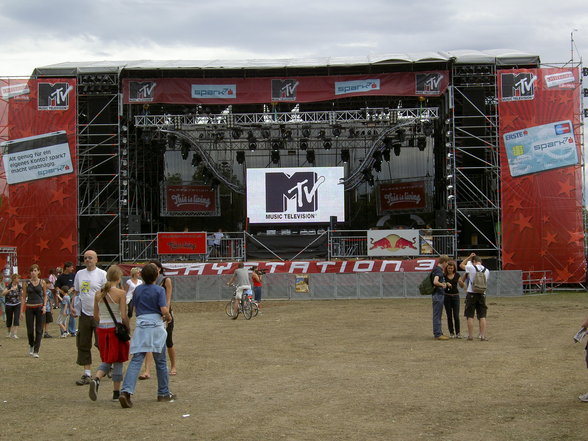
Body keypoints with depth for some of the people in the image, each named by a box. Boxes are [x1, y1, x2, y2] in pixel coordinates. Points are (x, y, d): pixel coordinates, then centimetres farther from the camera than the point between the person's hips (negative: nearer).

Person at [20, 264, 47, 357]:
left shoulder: (42, 282, 2)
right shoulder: (27, 283, 1)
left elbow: (45, 295, 11)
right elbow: (24, 297, 4)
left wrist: (44, 306, -4)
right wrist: (22, 311, 0)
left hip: (39, 307, 0)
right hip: (29, 308, 0)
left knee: (39, 330, -2)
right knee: (30, 330, 2)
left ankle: (36, 351, 3)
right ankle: (31, 345, 31)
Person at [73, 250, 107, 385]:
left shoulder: (102, 274, -5)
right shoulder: (79, 274, 11)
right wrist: (73, 305, 5)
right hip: (84, 314, 5)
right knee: (83, 345, 4)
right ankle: (87, 374, 9)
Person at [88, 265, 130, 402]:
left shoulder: (98, 294, 4)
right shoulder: (120, 293, -11)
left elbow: (96, 316, 8)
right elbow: (123, 315, -13)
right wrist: (128, 328, 0)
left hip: (102, 329, 5)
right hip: (116, 328, -4)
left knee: (106, 361, 16)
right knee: (117, 361, 8)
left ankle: (96, 379, -12)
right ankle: (116, 393, 12)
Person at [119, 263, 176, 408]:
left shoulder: (137, 290, 8)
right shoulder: (159, 290, -6)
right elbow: (164, 310, -13)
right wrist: (168, 317, 6)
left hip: (140, 326, 3)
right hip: (156, 326, -3)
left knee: (136, 360, -3)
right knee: (160, 361, 11)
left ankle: (126, 391, -20)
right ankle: (164, 393, 21)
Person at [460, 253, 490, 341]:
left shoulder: (471, 268, -7)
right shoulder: (486, 271, 5)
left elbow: (461, 265, 8)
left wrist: (469, 257, 14)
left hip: (471, 294, -3)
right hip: (482, 294, 3)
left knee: (470, 316, 4)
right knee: (482, 316, 6)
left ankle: (470, 335, 5)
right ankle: (483, 335, 4)